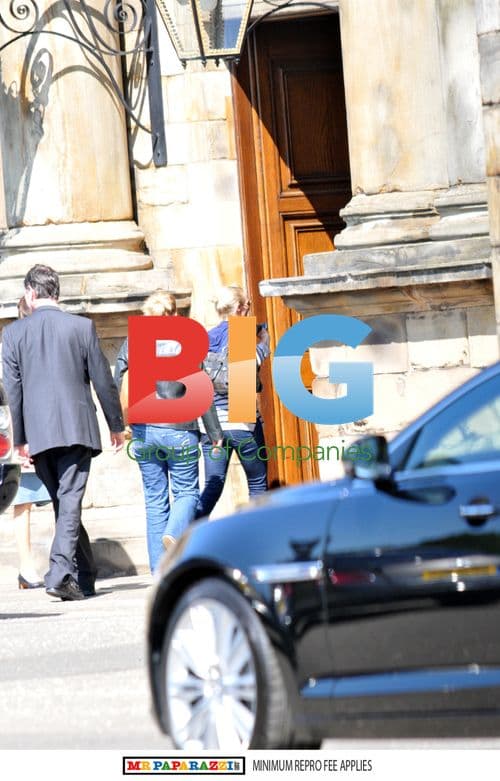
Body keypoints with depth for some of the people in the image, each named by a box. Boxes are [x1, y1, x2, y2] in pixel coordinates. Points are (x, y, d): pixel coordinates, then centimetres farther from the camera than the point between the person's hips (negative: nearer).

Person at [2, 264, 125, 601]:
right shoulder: (82, 326, -1)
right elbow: (103, 381, 2)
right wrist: (116, 426, 13)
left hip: (38, 434, 2)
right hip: (77, 428, -2)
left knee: (63, 503, 12)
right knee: (70, 501, -4)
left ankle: (85, 578, 17)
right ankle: (60, 573, -19)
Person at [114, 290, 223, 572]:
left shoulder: (132, 344, 2)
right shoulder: (185, 343, -5)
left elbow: (117, 390, 2)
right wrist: (215, 433, 2)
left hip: (144, 431, 3)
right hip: (179, 430, -3)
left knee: (155, 499, 9)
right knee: (186, 491, 10)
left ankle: (160, 569, 7)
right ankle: (174, 533, -20)